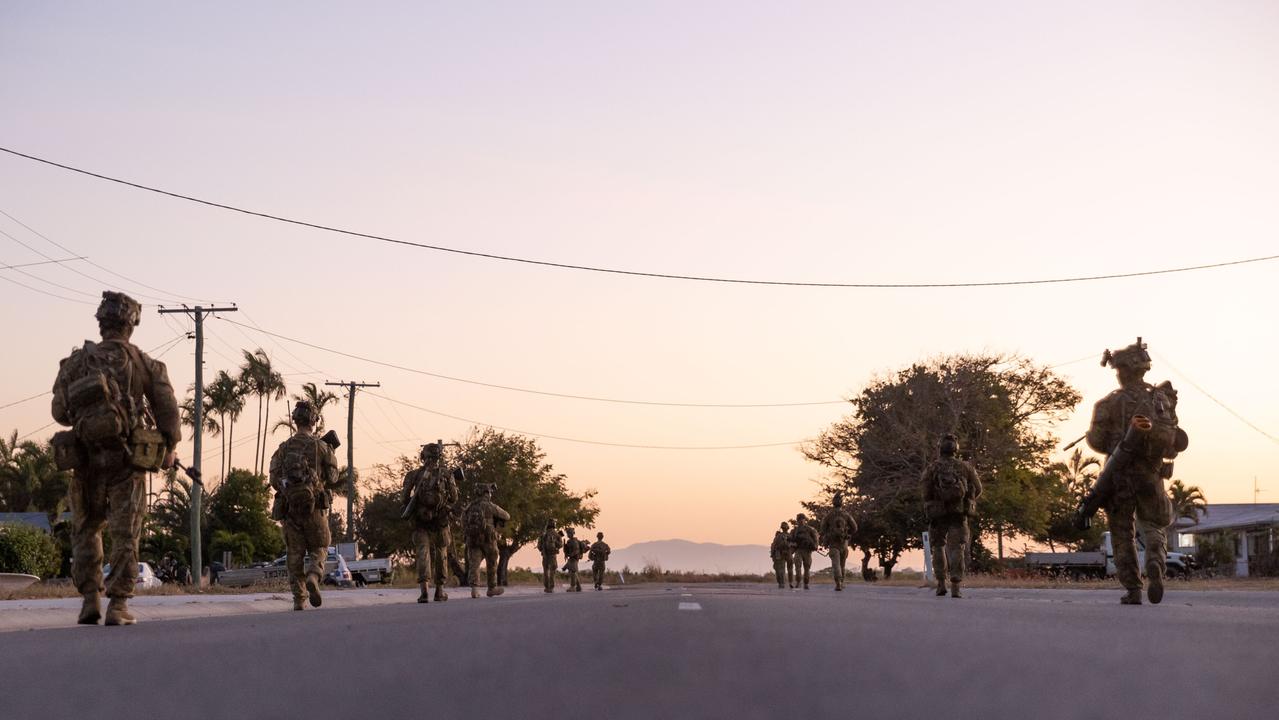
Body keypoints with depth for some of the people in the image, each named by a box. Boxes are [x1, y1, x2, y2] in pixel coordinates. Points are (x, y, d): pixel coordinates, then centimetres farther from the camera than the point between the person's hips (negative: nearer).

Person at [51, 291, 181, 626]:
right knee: (124, 533, 4)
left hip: (86, 457, 1)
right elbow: (168, 410, 0)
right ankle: (118, 604, -1)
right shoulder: (144, 363, 1)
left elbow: (60, 412, 5)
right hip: (128, 459, -1)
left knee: (86, 530, 16)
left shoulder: (76, 361, 4)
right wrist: (169, 449, 15)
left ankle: (90, 598, 8)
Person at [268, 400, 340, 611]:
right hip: (315, 506, -2)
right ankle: (313, 576, -19)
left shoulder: (284, 448, 5)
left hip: (290, 506, 2)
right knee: (319, 548, 9)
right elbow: (332, 479, -1)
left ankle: (298, 598, 5)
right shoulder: (322, 447, -2)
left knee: (294, 553, 8)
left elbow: (275, 479, 0)